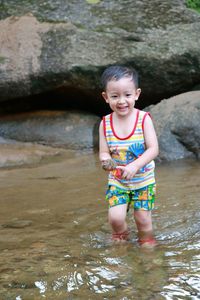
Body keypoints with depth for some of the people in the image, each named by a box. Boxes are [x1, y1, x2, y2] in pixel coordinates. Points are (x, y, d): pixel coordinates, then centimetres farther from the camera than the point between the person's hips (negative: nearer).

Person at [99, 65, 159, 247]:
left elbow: (153, 149, -17)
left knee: (143, 219, 4)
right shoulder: (106, 123, -8)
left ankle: (147, 243, 32)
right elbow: (104, 152, -3)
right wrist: (106, 161, -27)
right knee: (116, 217, -10)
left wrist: (135, 166, -31)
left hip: (144, 180, -1)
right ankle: (121, 237, 23)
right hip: (117, 181, 1)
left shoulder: (143, 119, -14)